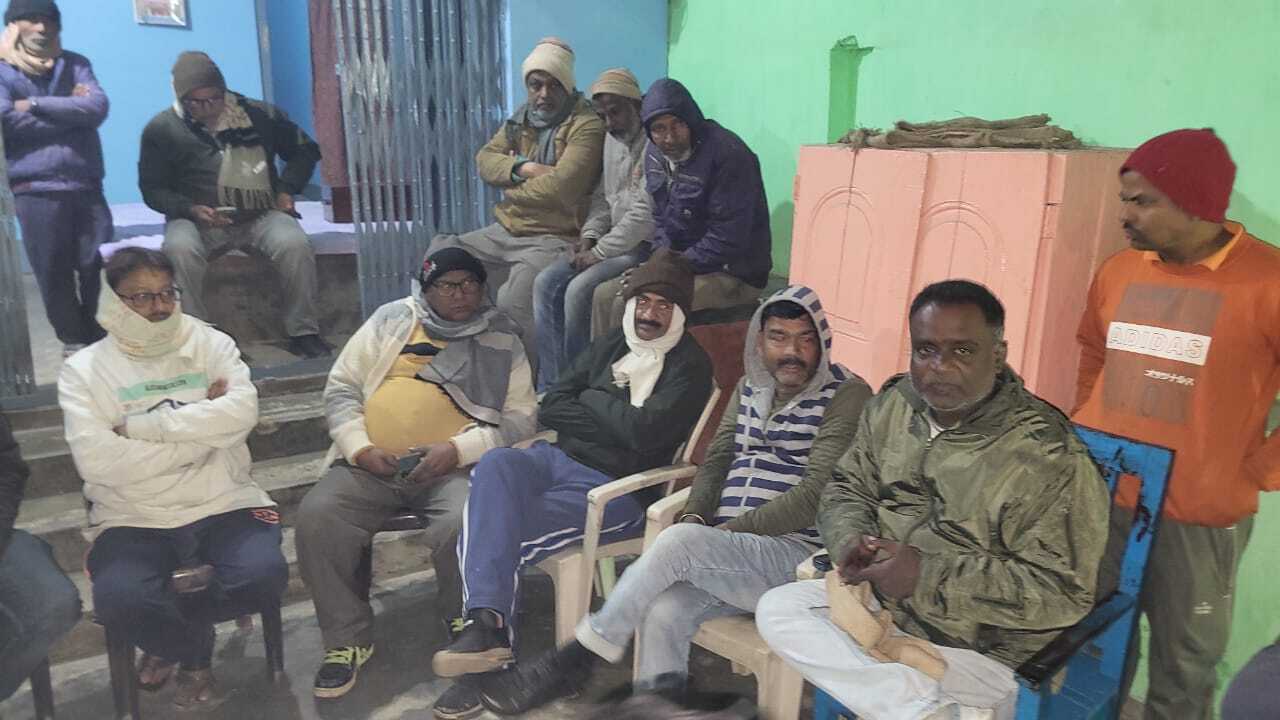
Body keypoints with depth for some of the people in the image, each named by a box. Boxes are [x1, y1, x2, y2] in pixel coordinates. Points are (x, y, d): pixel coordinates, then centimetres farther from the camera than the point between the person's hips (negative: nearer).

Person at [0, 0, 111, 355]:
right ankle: (74, 344, 17)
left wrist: (35, 105, -9)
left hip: (87, 186, 2)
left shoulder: (75, 64, 13)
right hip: (35, 191, -2)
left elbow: (98, 107, -4)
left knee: (101, 269, 0)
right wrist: (71, 110, -6)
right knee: (53, 275, 4)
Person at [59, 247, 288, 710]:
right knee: (119, 601, -29)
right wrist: (202, 432, -10)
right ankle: (195, 658, 7)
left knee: (264, 575, -25)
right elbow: (97, 462, -13)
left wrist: (140, 425, -14)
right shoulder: (83, 369, 2)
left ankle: (170, 640, 9)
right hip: (133, 519, -1)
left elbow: (241, 411, -14)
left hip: (223, 505, 1)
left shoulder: (211, 344, 6)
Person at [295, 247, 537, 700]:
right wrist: (360, 448, -6)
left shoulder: (502, 340, 8)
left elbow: (522, 415, 2)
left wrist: (458, 449, -13)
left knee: (462, 527, -32)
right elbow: (341, 388, 11)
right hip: (371, 464, 3)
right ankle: (348, 638, 0)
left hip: (454, 467, -2)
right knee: (316, 517, -21)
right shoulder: (391, 320, 13)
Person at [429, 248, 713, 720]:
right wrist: (613, 415, -4)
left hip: (617, 491, -5)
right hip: (558, 459, 6)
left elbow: (642, 432, -18)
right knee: (496, 463, -29)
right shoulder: (610, 346, 18)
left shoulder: (691, 367, -2)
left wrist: (596, 399, -1)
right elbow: (549, 409, 10)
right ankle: (487, 624, -36)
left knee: (495, 530, -24)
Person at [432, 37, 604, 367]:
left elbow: (560, 187, -24)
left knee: (513, 303, -31)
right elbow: (485, 159, 6)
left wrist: (510, 185, -6)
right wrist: (523, 168, -15)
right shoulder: (522, 117, 13)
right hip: (505, 231, 8)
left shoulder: (587, 125, -12)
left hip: (554, 238, -8)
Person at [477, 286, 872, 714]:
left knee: (678, 542, -29)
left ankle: (573, 661, -16)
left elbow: (815, 494, -12)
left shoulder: (846, 395, -4)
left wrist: (729, 530, -13)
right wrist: (693, 516, -4)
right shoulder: (750, 388, 16)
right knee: (663, 611, -24)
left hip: (797, 553, -5)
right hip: (731, 556, 5)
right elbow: (717, 458, 16)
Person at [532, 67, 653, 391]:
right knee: (546, 282, -8)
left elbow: (645, 214, -21)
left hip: (646, 244, -8)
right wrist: (589, 237, 0)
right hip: (613, 239, 9)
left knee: (579, 289, -25)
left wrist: (599, 252, -17)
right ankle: (549, 387, -6)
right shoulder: (612, 139, 13)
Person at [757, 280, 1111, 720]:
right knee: (778, 609, -12)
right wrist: (851, 541, -15)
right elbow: (847, 489, 9)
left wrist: (928, 576, -27)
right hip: (882, 600, 7)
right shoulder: (892, 404, -1)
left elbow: (1063, 592, -21)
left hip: (983, 648, -7)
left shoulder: (1048, 456, -20)